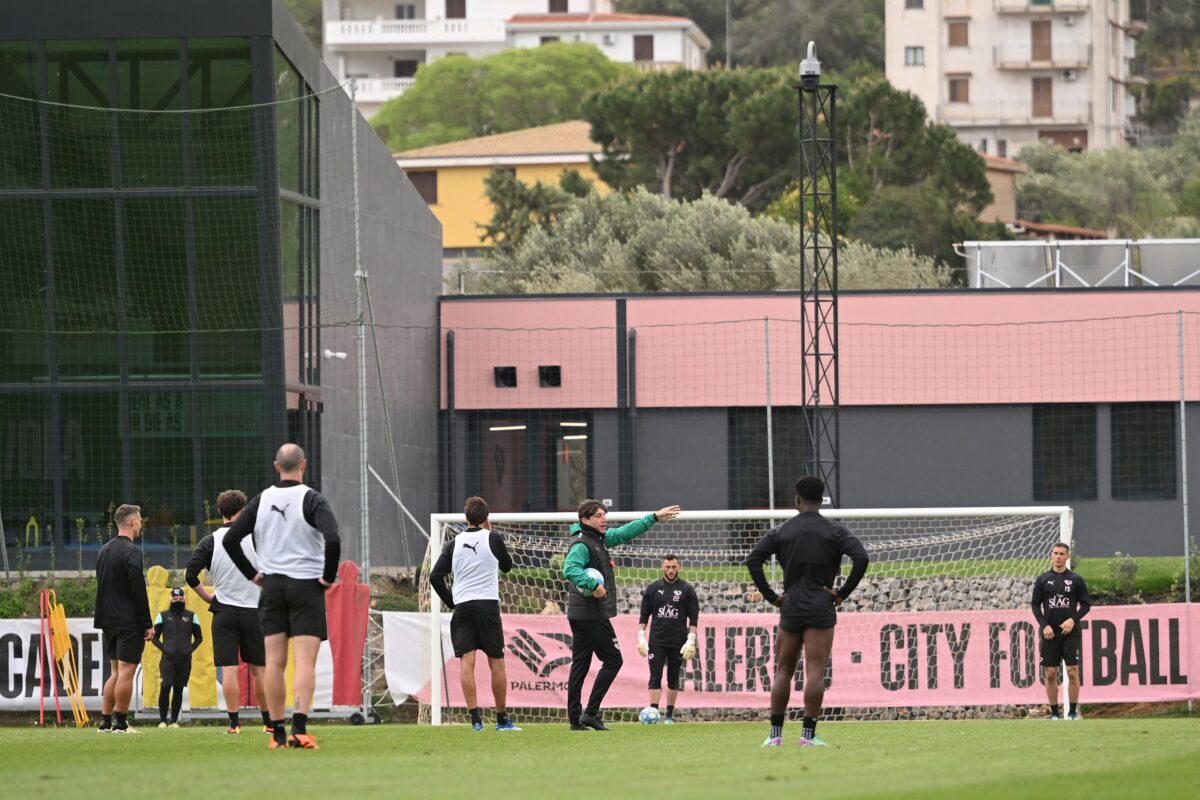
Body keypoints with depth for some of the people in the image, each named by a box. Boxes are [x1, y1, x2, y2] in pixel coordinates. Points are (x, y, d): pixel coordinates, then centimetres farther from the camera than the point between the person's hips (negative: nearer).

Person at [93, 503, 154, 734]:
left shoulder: (104, 550, 14)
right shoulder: (131, 551, -13)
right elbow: (138, 591, -16)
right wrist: (148, 624, -12)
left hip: (108, 620, 8)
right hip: (129, 622, -8)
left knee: (116, 671, 14)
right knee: (126, 671, -5)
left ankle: (105, 722, 11)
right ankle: (121, 723, -5)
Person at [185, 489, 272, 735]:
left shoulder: (210, 542, -2)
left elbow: (190, 575, -8)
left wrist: (209, 598, 4)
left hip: (223, 612, -1)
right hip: (253, 610, 1)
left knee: (228, 669, -2)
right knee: (258, 668, 9)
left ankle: (234, 722, -6)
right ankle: (269, 722, 15)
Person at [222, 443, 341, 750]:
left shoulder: (261, 501, 4)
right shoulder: (312, 500, -9)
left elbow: (230, 539, 4)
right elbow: (332, 539, -23)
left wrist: (252, 573, 11)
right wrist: (329, 576, -9)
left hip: (272, 586, 4)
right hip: (307, 586, -4)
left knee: (274, 662, 6)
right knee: (305, 661, -6)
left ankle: (278, 733, 7)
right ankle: (299, 729, -19)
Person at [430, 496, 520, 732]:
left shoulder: (454, 543, 5)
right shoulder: (493, 539, -1)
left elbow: (436, 576, 0)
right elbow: (506, 566, 17)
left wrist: (450, 601, 11)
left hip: (462, 606, 1)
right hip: (487, 604, -1)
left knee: (467, 661, -4)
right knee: (496, 662, 7)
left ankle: (475, 718, -15)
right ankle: (502, 718, 13)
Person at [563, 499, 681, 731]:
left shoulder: (600, 539, 13)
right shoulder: (581, 544, -16)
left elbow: (626, 533, 25)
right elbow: (570, 569, -33)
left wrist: (654, 518, 27)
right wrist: (593, 585, -34)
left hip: (579, 614, 10)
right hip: (591, 613, -10)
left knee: (580, 664, 8)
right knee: (613, 660, -5)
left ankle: (575, 718, 9)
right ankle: (591, 712, -8)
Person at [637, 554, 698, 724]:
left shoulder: (686, 589, 3)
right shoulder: (653, 588, 6)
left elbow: (693, 618, 2)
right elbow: (644, 615, 9)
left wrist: (691, 641, -6)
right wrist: (641, 638, 0)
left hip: (678, 643, 0)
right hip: (657, 642, 0)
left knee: (673, 678, 6)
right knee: (655, 677, -8)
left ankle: (670, 715, 11)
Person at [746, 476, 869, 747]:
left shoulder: (782, 531, 5)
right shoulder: (834, 532, -1)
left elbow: (753, 560, -2)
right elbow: (861, 558, -13)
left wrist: (770, 596, 2)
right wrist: (843, 592, -5)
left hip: (790, 609, 2)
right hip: (821, 610, -2)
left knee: (783, 672, 10)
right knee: (815, 672, -5)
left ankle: (775, 733, 8)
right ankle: (808, 733, -10)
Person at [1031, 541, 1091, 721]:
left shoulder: (1076, 580, 4)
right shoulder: (1042, 580, 6)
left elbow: (1086, 604, 6)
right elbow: (1035, 605, 7)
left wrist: (1073, 620, -10)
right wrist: (1044, 625, -6)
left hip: (1071, 632, -1)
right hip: (1050, 633, 1)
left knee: (1073, 672, -7)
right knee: (1050, 674, 1)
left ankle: (1073, 712, 1)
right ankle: (1054, 713, 9)